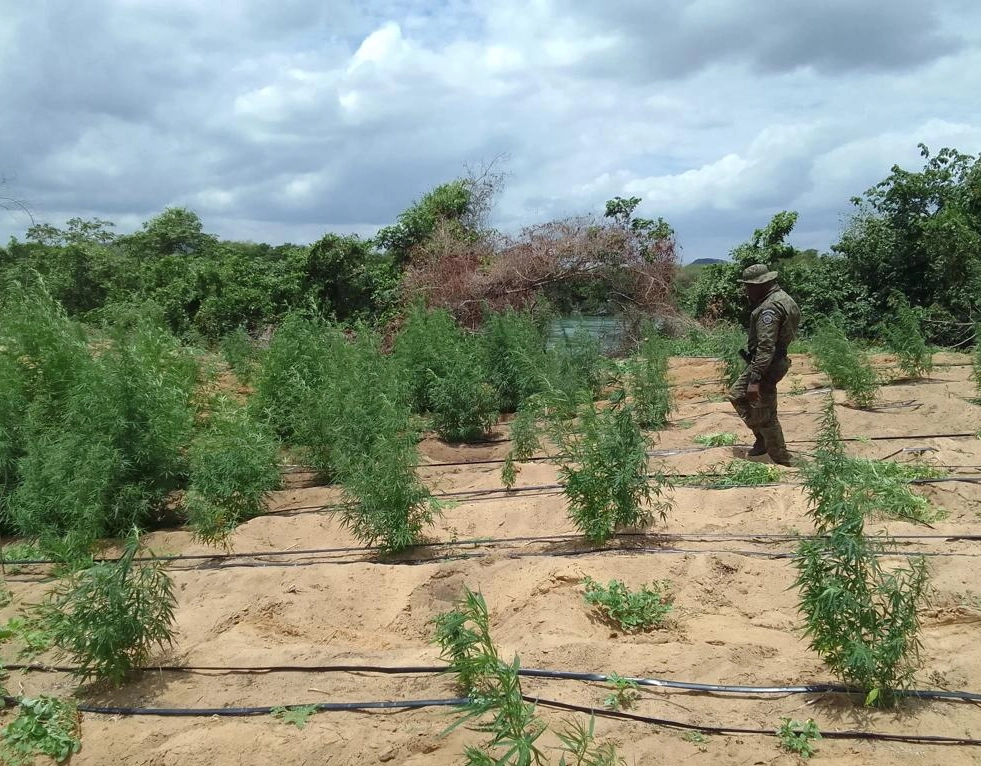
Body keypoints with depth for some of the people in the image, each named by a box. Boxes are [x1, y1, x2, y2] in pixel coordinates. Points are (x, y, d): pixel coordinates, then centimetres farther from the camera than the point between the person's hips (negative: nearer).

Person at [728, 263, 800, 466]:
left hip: (767, 365, -11)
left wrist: (754, 380, -30)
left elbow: (766, 346, -29)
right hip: (776, 360, 11)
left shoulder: (770, 307, -24)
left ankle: (782, 461, 10)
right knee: (737, 394, 20)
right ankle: (762, 439, 23)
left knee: (765, 415, -1)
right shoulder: (780, 298, 9)